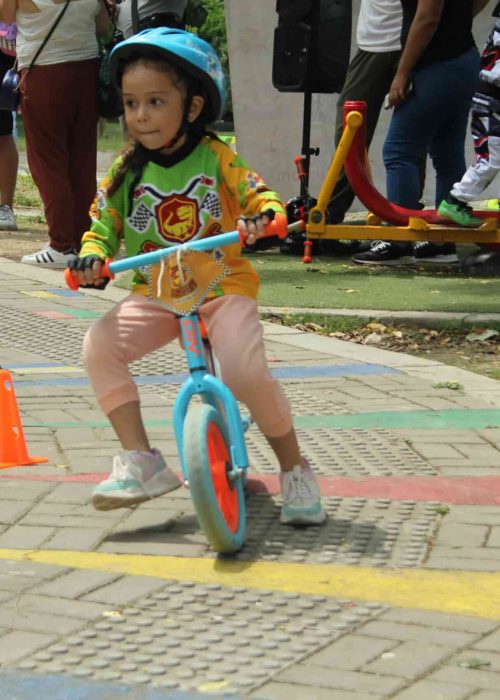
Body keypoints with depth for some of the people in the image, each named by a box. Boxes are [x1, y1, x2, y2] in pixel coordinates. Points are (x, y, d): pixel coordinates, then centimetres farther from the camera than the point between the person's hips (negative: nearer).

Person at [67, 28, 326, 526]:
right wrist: (91, 259, -14)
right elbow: (103, 227, 8)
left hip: (223, 288, -3)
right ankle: (140, 462, -15)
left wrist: (263, 215, -29)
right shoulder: (126, 172, 4)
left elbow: (258, 195, -5)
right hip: (155, 296, 3)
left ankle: (294, 470, -2)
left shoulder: (216, 158, -2)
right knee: (99, 345, -23)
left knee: (246, 371, -27)